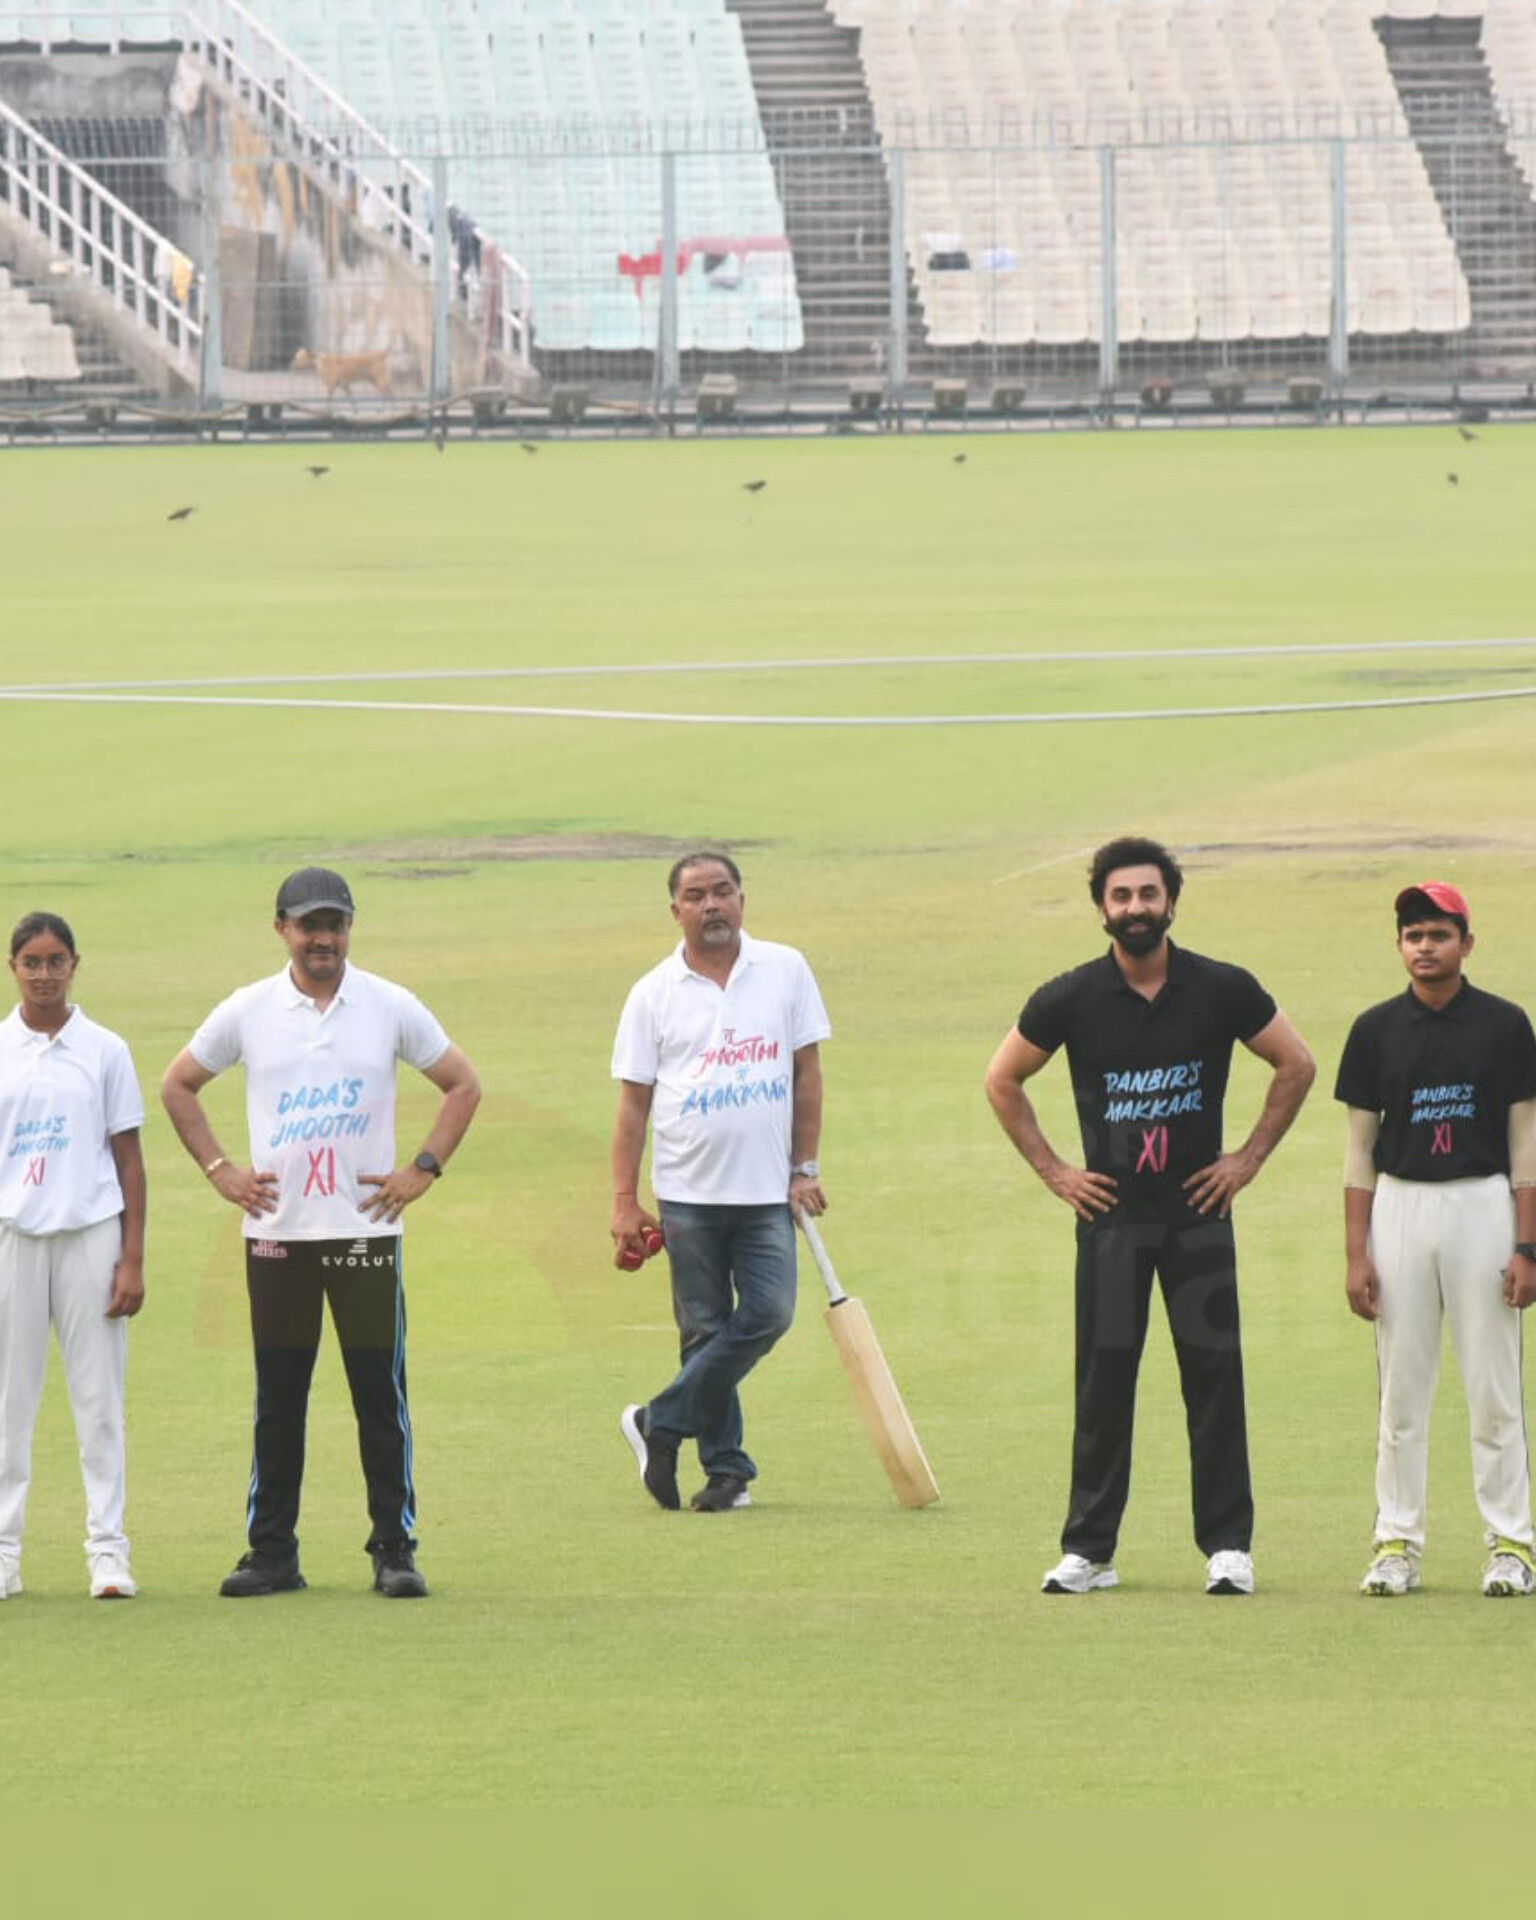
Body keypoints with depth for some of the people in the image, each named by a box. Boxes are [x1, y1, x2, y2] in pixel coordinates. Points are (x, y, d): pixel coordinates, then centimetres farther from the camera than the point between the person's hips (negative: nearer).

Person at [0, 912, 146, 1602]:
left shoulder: (104, 1051, 4)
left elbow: (129, 1158, 5)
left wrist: (133, 1259, -1)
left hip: (90, 1233, -1)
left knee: (97, 1392, -1)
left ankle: (107, 1549, 2)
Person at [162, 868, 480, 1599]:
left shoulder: (391, 1008, 2)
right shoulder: (247, 1012, 4)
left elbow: (462, 1084, 10)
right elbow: (178, 1085, 15)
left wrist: (422, 1170, 0)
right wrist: (219, 1170, 5)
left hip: (365, 1230, -1)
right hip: (275, 1234, 1)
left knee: (380, 1394, -2)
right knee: (277, 1399, 4)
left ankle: (394, 1551, 3)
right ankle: (271, 1551, 10)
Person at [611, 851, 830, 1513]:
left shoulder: (785, 971, 6)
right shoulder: (653, 994, 3)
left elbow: (806, 1073, 9)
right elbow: (634, 1101, 3)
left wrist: (804, 1168, 2)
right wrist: (625, 1203, -2)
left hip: (766, 1188, 1)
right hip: (688, 1193, -1)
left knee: (768, 1313, -11)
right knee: (704, 1330, 1)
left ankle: (661, 1425, 2)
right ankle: (725, 1469, 10)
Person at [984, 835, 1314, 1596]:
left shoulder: (1222, 990, -3)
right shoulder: (1070, 999, -3)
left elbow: (1296, 1066, 9)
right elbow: (1002, 1081, 10)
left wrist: (1250, 1157, 4)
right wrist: (1053, 1170, 5)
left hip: (1198, 1214, 0)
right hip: (1110, 1215, 0)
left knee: (1214, 1376, -2)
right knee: (1102, 1382, 1)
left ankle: (1228, 1546, 3)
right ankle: (1088, 1550, 6)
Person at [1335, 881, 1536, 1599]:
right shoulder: (1376, 1030, 5)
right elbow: (1360, 1143, 7)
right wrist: (1356, 1253, 0)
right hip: (1400, 1208, 2)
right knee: (1400, 1390, 4)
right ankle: (1397, 1543, 9)